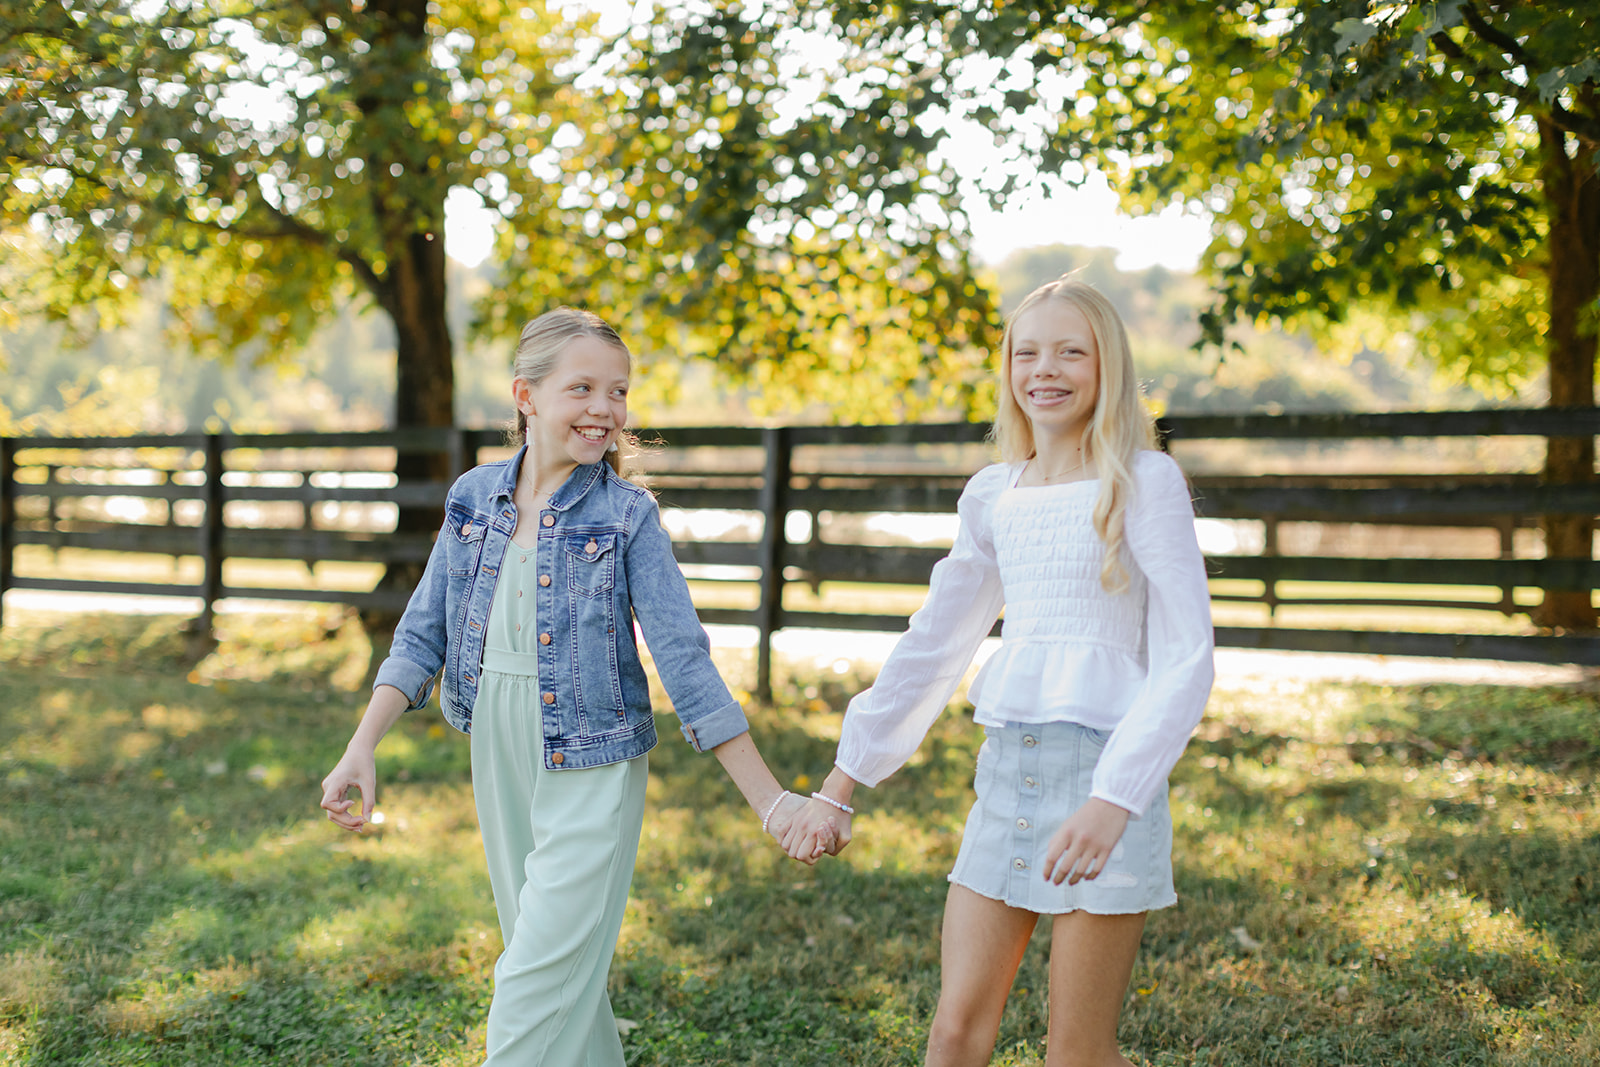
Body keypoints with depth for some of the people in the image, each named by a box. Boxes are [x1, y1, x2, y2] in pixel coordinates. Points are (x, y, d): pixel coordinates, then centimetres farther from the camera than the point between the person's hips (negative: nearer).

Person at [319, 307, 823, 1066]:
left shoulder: (626, 516, -9)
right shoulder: (474, 498, 3)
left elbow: (685, 662, -10)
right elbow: (422, 635, 6)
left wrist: (770, 801, -13)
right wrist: (362, 749, -4)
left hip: (590, 776, -5)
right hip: (498, 768, 5)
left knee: (540, 986, -7)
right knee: (566, 972, 16)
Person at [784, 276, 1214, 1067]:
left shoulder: (1144, 482, -5)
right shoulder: (993, 495, 11)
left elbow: (1187, 658, -11)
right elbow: (932, 646, 18)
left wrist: (1114, 799, -23)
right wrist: (843, 780, 18)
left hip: (1103, 767, -5)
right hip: (1006, 766, 5)